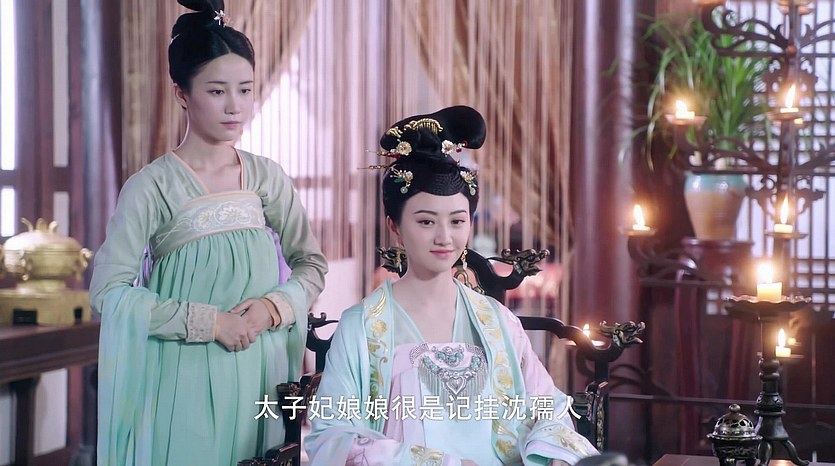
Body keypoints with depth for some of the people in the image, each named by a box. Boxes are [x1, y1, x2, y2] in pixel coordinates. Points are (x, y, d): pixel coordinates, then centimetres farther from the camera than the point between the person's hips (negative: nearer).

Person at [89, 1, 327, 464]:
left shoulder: (267, 177, 3)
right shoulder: (151, 187, -8)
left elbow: (311, 264, 10)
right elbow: (107, 292, -12)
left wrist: (271, 307, -11)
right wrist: (210, 322, -16)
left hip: (260, 372, 4)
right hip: (185, 382, -3)